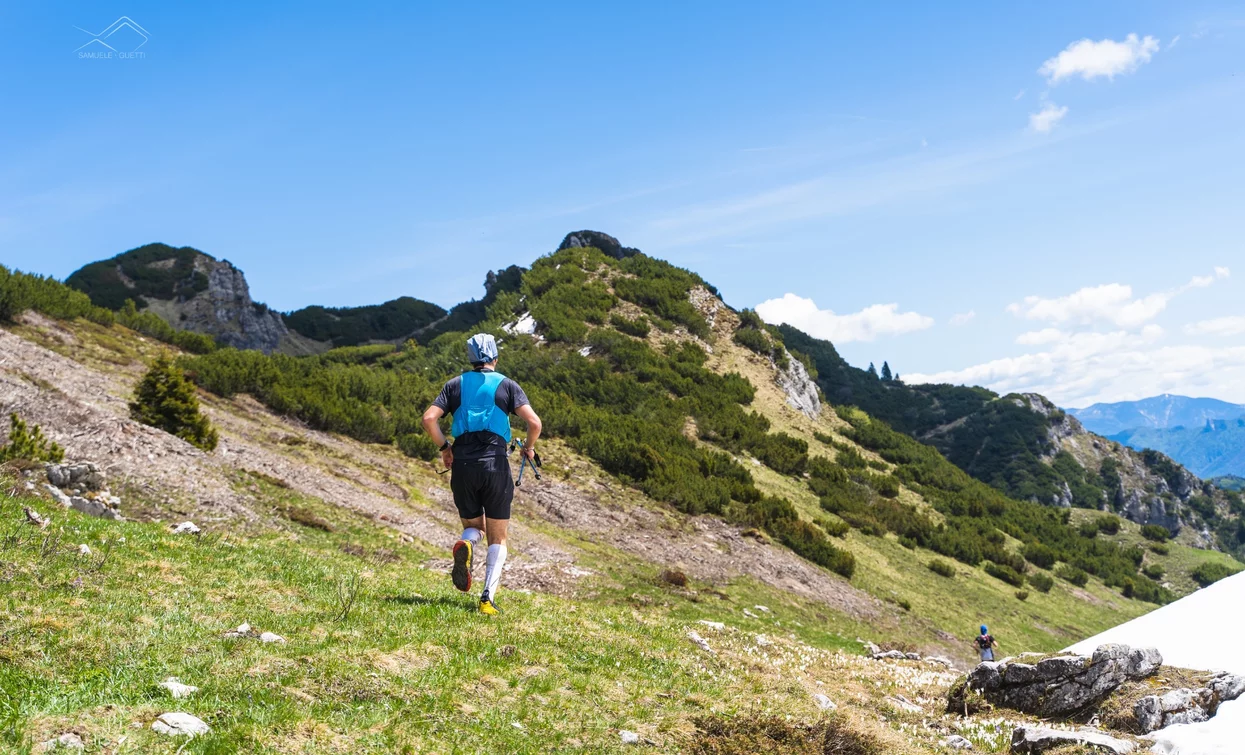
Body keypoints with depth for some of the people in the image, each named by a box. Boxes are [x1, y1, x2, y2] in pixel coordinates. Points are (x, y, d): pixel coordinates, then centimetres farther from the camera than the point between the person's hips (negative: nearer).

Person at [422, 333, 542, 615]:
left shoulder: (455, 385, 10)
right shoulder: (507, 385, 4)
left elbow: (429, 418, -1)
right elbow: (534, 423, -8)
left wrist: (444, 448, 11)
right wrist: (529, 447, 10)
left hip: (462, 465, 2)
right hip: (495, 465, -2)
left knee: (472, 526, 21)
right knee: (497, 538, 10)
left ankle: (465, 545, -16)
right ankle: (488, 599, -3)